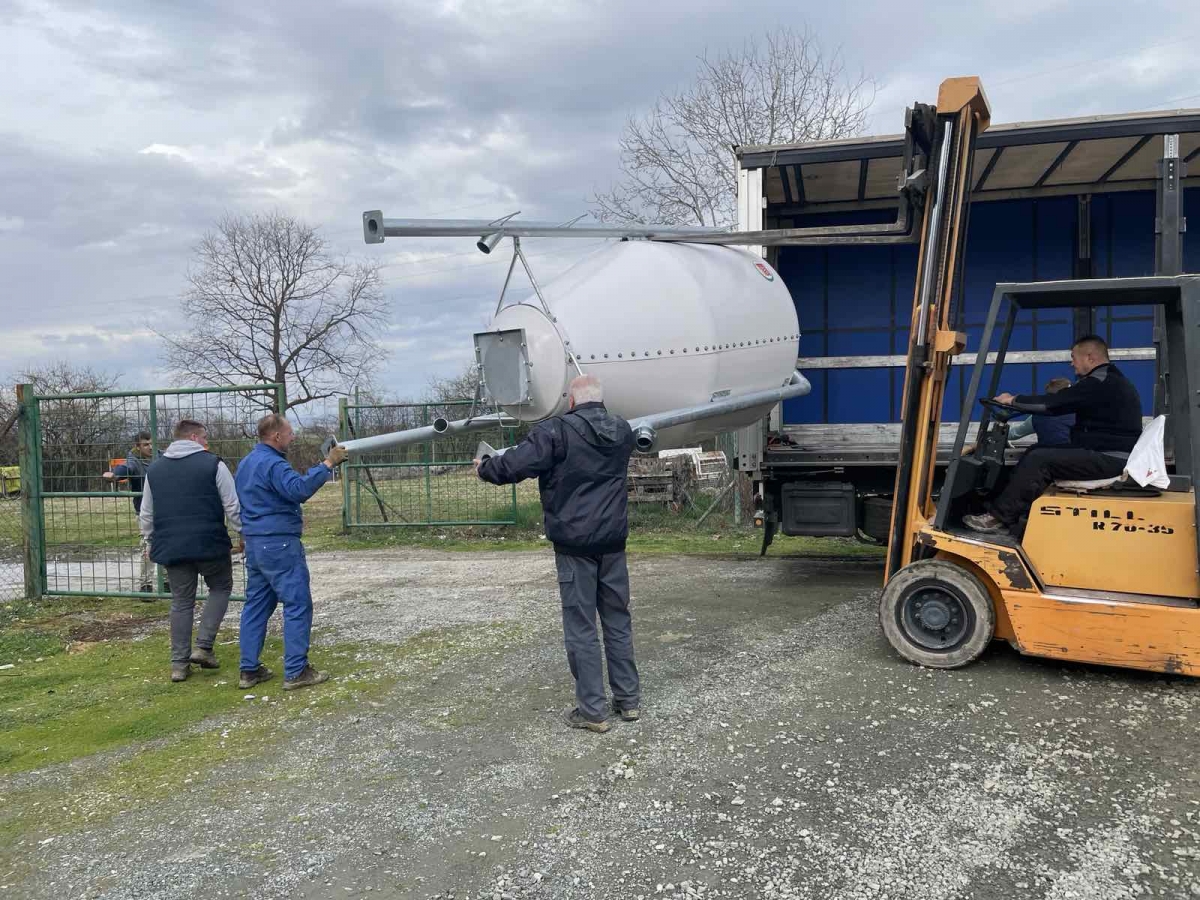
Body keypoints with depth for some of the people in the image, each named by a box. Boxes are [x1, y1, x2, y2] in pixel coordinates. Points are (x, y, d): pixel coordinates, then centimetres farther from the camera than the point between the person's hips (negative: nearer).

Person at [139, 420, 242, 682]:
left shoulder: (155, 469, 10)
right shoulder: (213, 464, -5)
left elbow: (146, 514, 15)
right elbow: (233, 507, -5)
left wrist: (150, 542, 27)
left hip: (171, 547, 4)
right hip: (210, 543, -4)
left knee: (181, 602, 13)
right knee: (220, 588, 17)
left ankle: (179, 663, 14)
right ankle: (203, 647, 6)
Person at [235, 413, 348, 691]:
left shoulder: (246, 462, 16)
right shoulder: (272, 463, -16)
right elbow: (299, 489, -32)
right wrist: (327, 464, -29)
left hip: (254, 543, 10)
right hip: (279, 543, -10)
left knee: (256, 605, 12)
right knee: (298, 605, -5)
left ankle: (249, 670, 16)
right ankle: (296, 672, -4)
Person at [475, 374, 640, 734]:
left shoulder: (557, 431, -13)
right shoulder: (623, 431, 6)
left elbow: (514, 464, -16)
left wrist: (484, 467, 5)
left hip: (574, 543, -5)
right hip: (613, 541, 5)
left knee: (581, 626, 1)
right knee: (618, 620, 14)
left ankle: (592, 710, 6)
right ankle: (628, 699, 22)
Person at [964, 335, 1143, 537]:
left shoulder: (1101, 383, -15)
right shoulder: (1110, 381, 19)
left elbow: (1054, 404, -15)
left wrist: (1014, 400, -2)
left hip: (1110, 459, -10)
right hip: (1111, 455, 10)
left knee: (1038, 459, -17)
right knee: (1036, 453, 6)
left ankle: (998, 518, -13)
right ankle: (1017, 518, 1)